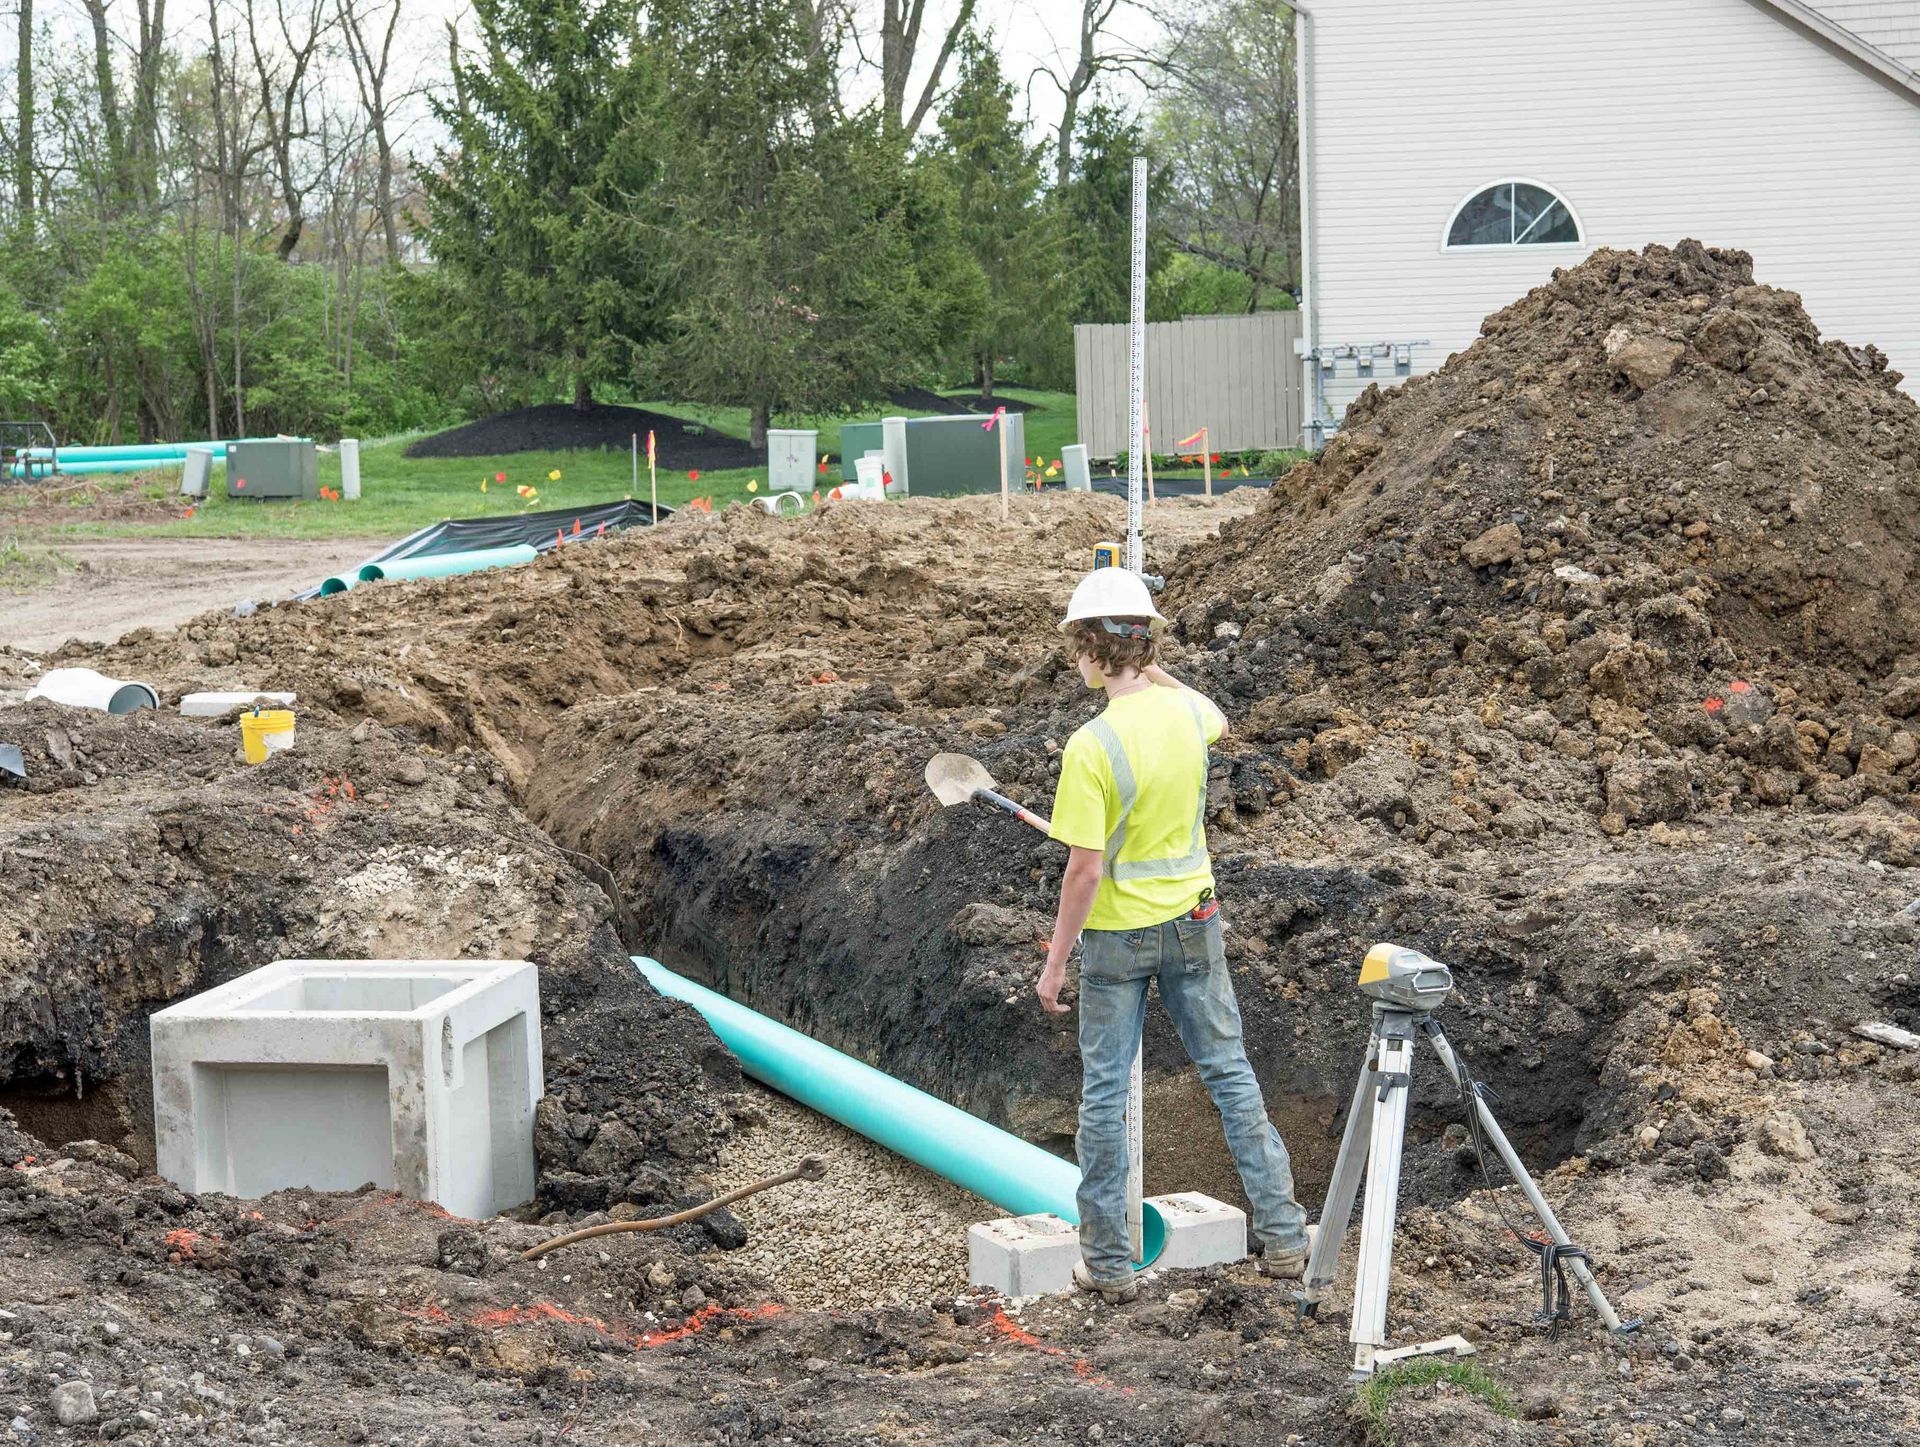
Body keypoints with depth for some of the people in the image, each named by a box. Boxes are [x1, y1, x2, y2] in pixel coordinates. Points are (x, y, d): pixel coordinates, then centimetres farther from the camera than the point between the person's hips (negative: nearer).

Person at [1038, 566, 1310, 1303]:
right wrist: (1155, 671, 29)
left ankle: (1108, 1261, 14)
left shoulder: (1091, 746, -23)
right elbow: (1215, 717, 24)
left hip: (1117, 936, -5)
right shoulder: (1184, 712, -5)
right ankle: (1282, 1235, 19)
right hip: (1192, 922, 5)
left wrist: (1055, 962, -12)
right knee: (1231, 1075, 14)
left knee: (1104, 1094, 8)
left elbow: (1085, 868, -21)